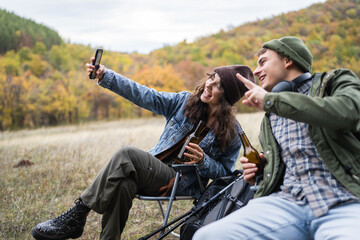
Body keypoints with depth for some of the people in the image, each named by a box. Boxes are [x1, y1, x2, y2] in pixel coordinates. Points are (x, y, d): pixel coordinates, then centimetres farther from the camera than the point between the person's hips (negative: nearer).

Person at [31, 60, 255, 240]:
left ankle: (75, 218, -24)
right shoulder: (185, 101, 6)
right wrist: (105, 76, -8)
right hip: (154, 171, 4)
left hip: (182, 185, -4)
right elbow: (144, 95, 1)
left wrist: (203, 161, -17)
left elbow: (225, 172, 4)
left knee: (127, 155, -30)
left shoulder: (232, 133, -2)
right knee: (123, 184, -34)